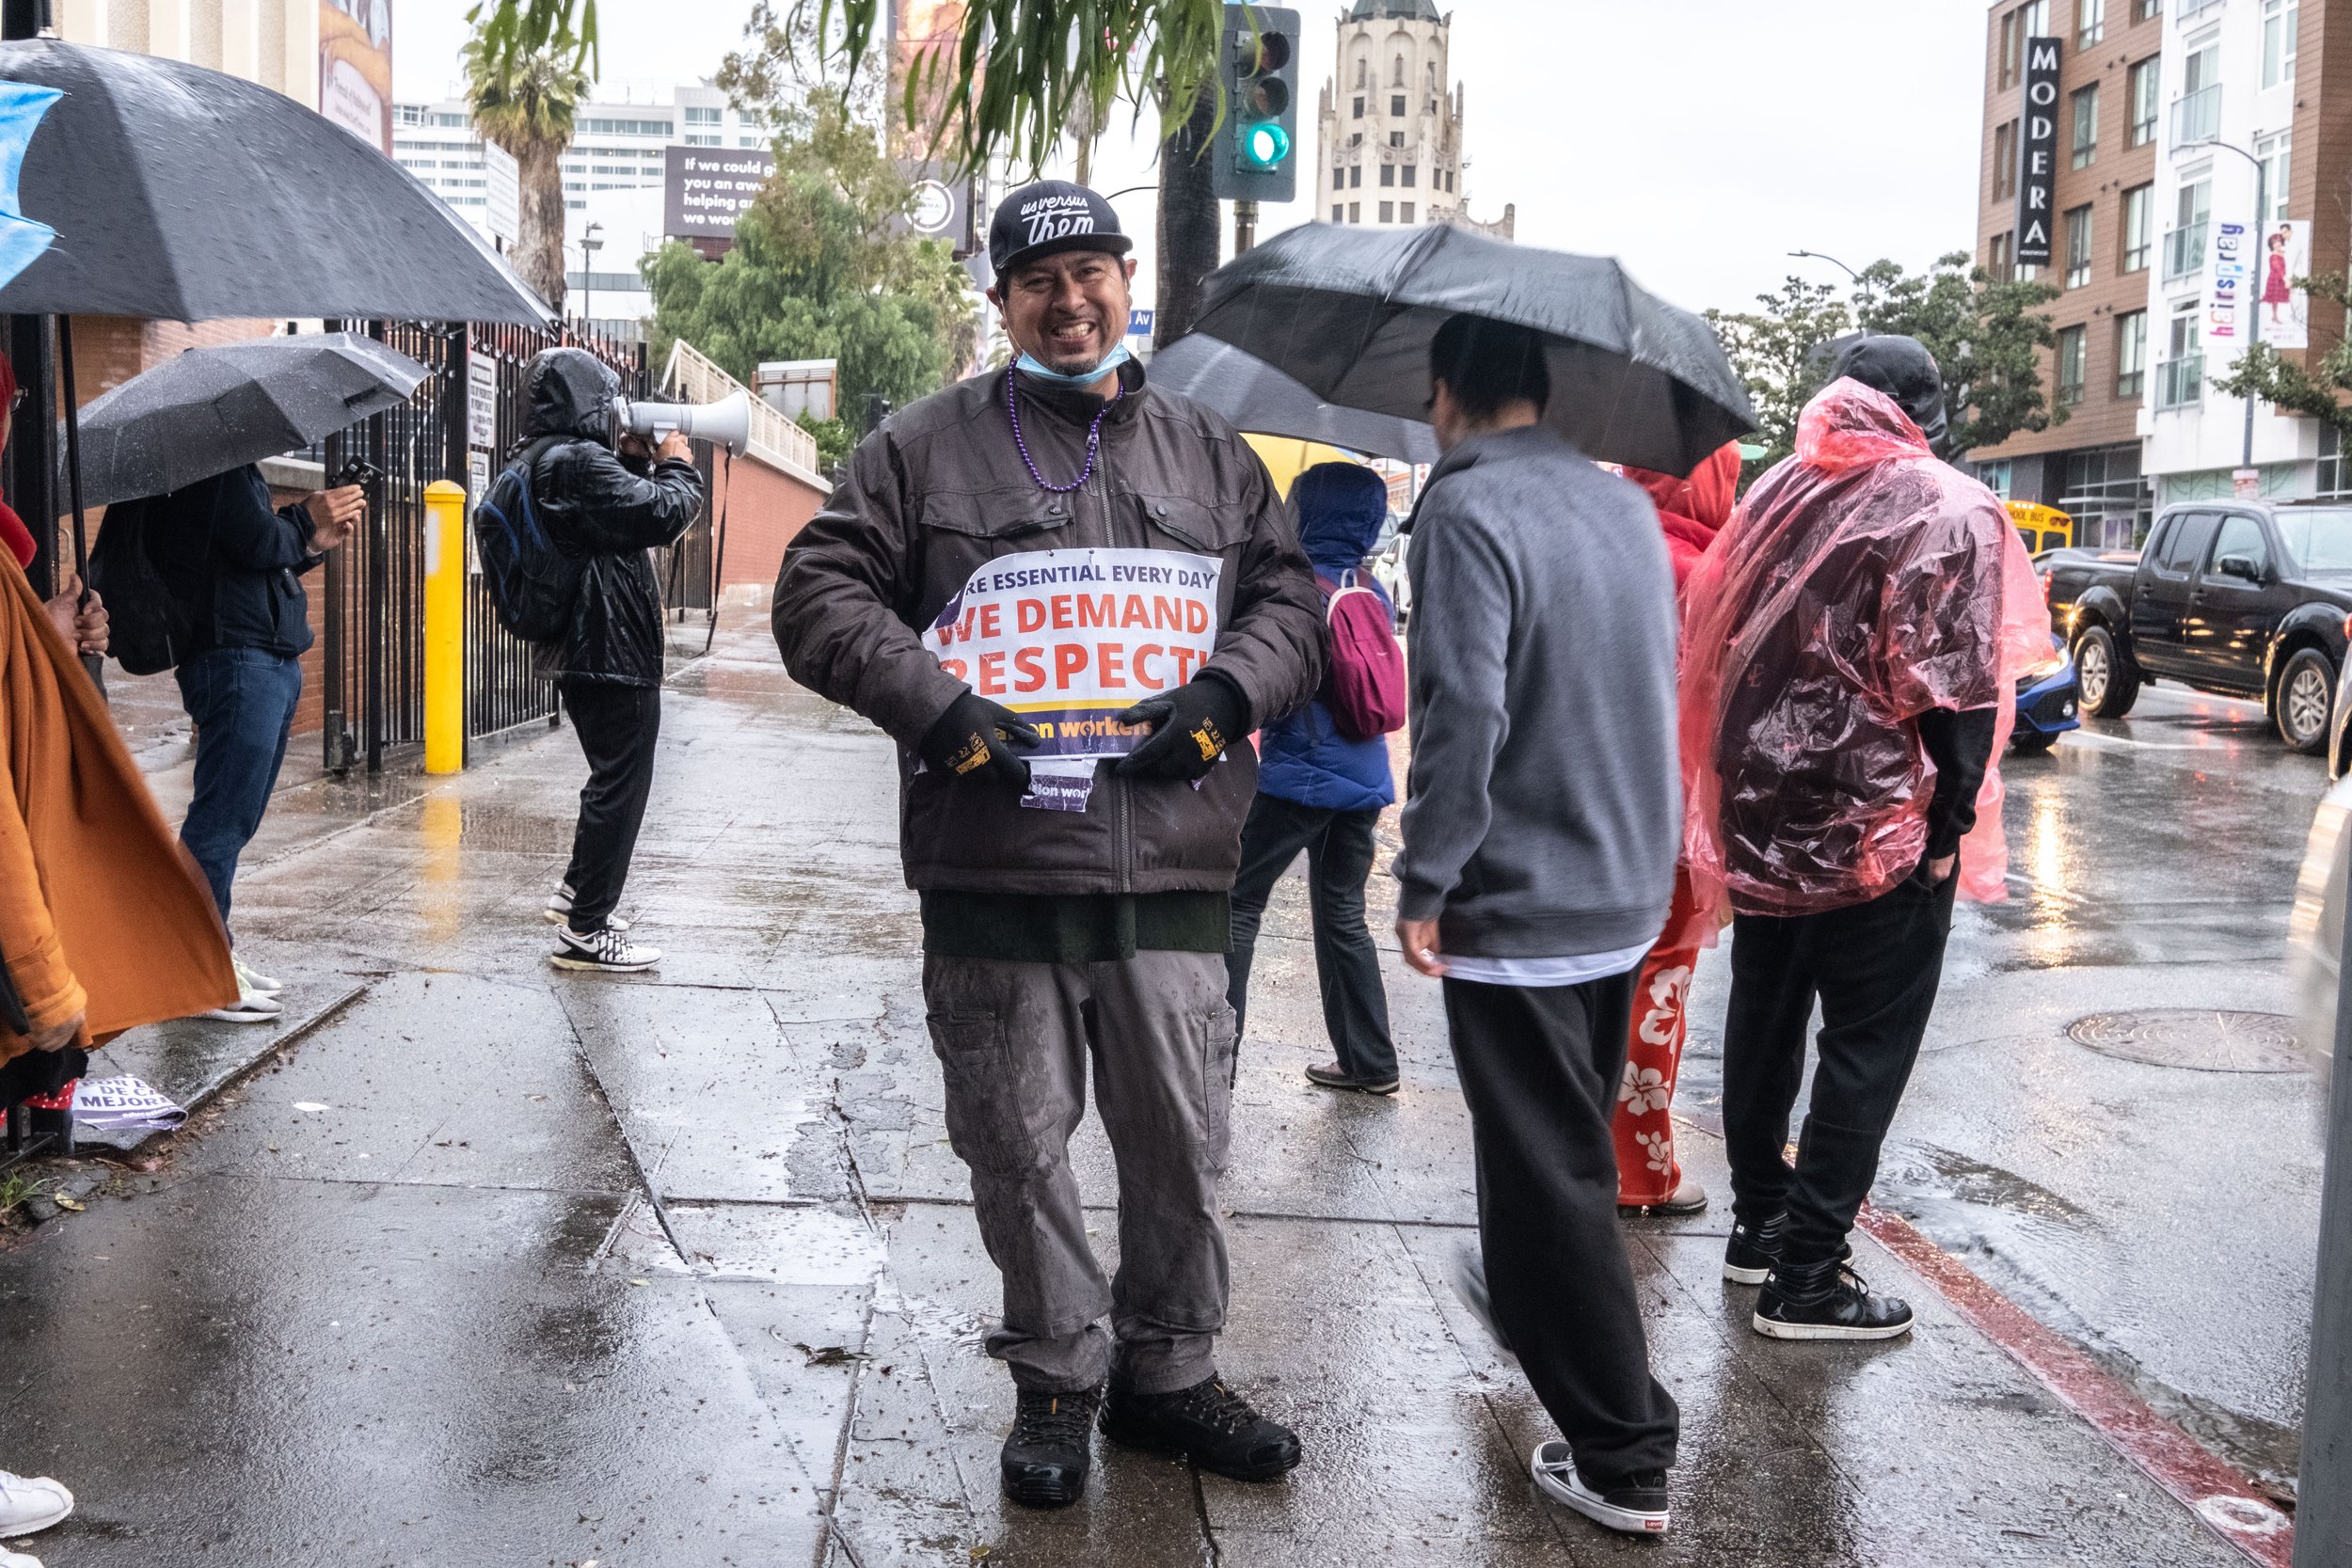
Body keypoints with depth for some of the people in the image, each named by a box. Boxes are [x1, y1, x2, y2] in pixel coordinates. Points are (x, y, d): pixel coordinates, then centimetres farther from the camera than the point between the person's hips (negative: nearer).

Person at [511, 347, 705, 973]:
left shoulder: (537, 462, 13)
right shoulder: (576, 462, -19)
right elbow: (663, 514, -22)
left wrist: (634, 462, 8)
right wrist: (676, 466, -5)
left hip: (574, 649, 11)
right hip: (615, 649, -11)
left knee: (612, 776, 25)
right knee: (622, 786, -3)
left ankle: (575, 891, 37)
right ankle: (585, 932, 1)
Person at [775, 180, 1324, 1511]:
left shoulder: (1209, 453, 14)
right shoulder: (930, 447, 5)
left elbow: (1290, 599, 17)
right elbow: (821, 590, 2)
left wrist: (1227, 691, -3)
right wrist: (930, 704, -11)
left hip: (1173, 878, 2)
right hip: (993, 874, -2)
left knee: (1185, 1141, 8)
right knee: (1021, 1148, 8)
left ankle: (1168, 1373, 29)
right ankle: (1056, 1382, 27)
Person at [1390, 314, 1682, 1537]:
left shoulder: (1468, 508, -16)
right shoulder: (1628, 506, 9)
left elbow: (1462, 714, -22)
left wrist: (1425, 884, -15)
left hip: (1519, 907, -8)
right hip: (1627, 894, 8)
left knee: (1548, 1182, 0)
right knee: (1573, 1155, 24)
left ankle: (1622, 1456, 5)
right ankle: (1537, 1321, 43)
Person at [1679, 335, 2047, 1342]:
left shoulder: (1777, 496, 8)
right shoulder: (1949, 514, -10)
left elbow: (1719, 646, 11)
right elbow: (1953, 688, -17)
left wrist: (1738, 791, 16)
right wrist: (1952, 824, -10)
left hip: (1762, 815, 6)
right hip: (1879, 829, -6)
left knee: (1763, 1023, 18)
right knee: (1866, 1049, 1)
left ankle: (1759, 1222, 30)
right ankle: (1804, 1277, 4)